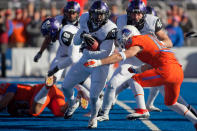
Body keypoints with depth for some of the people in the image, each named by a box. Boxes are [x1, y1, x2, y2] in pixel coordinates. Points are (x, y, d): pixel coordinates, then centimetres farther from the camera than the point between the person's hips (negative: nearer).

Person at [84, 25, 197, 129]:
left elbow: (121, 56, -14)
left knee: (134, 80, -5)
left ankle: (142, 110, -20)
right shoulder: (149, 37, 24)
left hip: (167, 69, -9)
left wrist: (99, 62, -19)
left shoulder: (138, 42, -2)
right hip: (179, 72, 9)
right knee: (171, 103, 26)